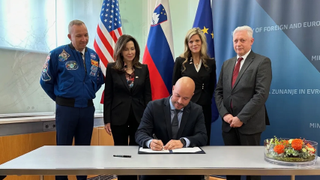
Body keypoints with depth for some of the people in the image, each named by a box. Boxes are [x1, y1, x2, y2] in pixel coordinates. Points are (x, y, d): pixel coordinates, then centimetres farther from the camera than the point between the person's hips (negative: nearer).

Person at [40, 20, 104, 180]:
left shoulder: (93, 55, 7)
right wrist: (60, 99, 7)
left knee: (84, 148, 12)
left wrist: (88, 94, 12)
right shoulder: (58, 54, -7)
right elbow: (46, 81, 1)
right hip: (66, 108, -4)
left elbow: (99, 80, 21)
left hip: (88, 108, 4)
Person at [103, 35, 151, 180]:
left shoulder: (143, 69, 4)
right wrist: (107, 120, -4)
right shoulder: (111, 68, -1)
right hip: (119, 117, -1)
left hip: (139, 116, 2)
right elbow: (108, 95, -1)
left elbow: (147, 95, 4)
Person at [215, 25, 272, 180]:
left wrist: (241, 118, -17)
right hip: (229, 123, 5)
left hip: (249, 123, -5)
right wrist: (224, 114, -5)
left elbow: (261, 94, -15)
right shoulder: (227, 64, 14)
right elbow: (218, 92, 11)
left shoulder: (262, 62, -5)